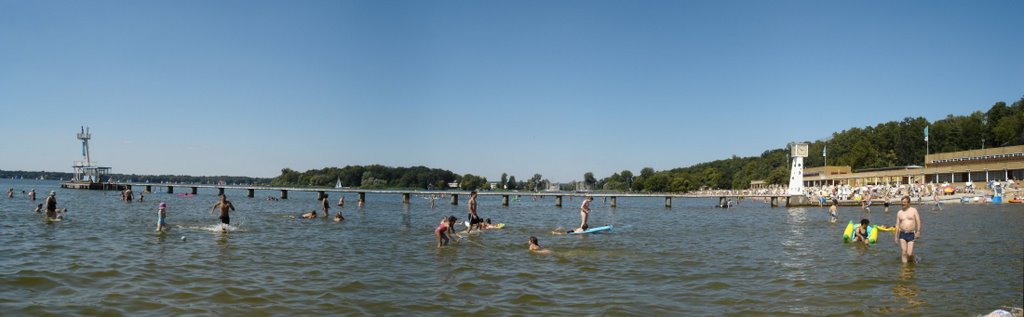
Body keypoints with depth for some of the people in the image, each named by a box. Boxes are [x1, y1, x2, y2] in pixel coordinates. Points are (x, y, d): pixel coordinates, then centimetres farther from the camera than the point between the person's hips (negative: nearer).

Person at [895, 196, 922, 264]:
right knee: (904, 253, -4)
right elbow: (897, 225, 11)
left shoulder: (913, 210, 3)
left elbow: (918, 222, -1)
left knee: (909, 254, -5)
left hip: (911, 234, -2)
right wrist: (896, 236, 7)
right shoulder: (899, 212, 10)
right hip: (902, 234, 2)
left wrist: (918, 232, -12)